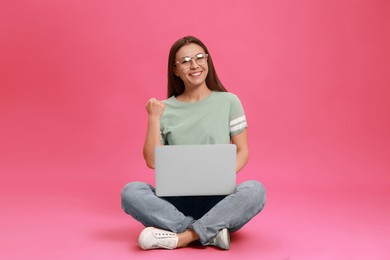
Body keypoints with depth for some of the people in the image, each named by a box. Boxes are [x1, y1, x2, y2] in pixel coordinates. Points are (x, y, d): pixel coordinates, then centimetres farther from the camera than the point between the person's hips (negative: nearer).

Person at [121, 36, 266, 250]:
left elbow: (242, 151, 4)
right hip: (178, 199, 1)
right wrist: (154, 118, -8)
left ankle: (180, 237, -28)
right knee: (131, 192, -25)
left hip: (218, 199, -1)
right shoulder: (165, 109, 4)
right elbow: (152, 161, 0)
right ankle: (211, 232, -27)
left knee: (255, 190, -31)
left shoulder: (228, 101, 2)